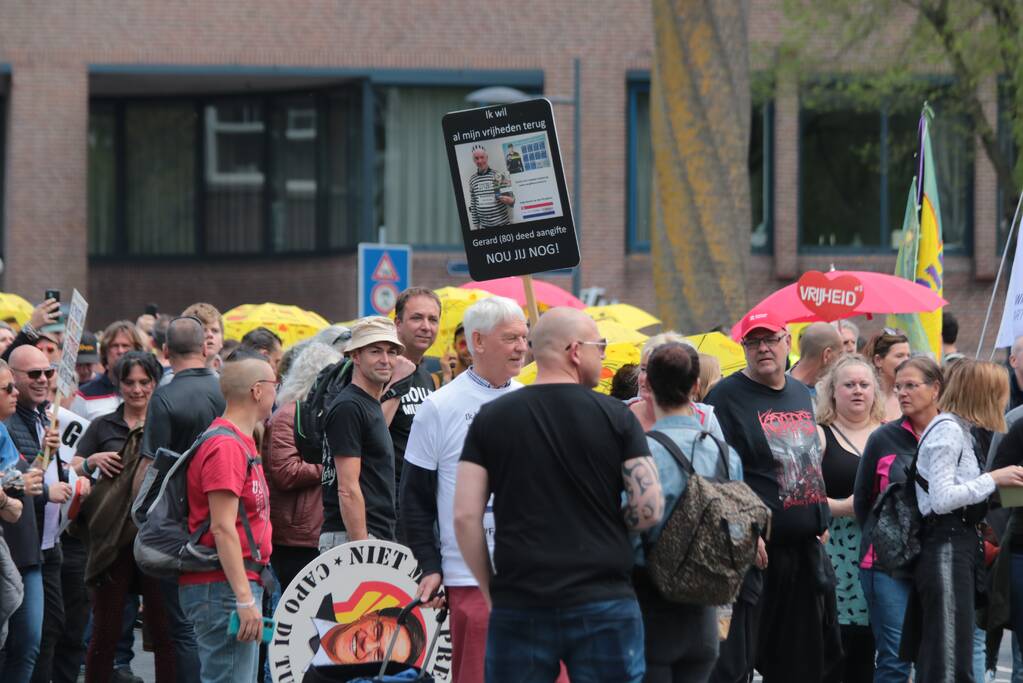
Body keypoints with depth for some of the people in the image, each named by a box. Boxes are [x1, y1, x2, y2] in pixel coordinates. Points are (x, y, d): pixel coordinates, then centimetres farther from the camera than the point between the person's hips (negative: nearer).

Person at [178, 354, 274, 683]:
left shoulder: (240, 443, 18)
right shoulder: (226, 446, -14)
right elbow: (222, 528, -20)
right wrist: (245, 600, -22)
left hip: (241, 585, 11)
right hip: (225, 588, -11)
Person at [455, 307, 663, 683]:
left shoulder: (490, 418, 4)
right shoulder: (616, 417, -1)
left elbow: (465, 516, -1)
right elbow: (649, 508, -6)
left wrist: (490, 589, 8)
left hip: (517, 606, 2)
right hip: (605, 603, -1)